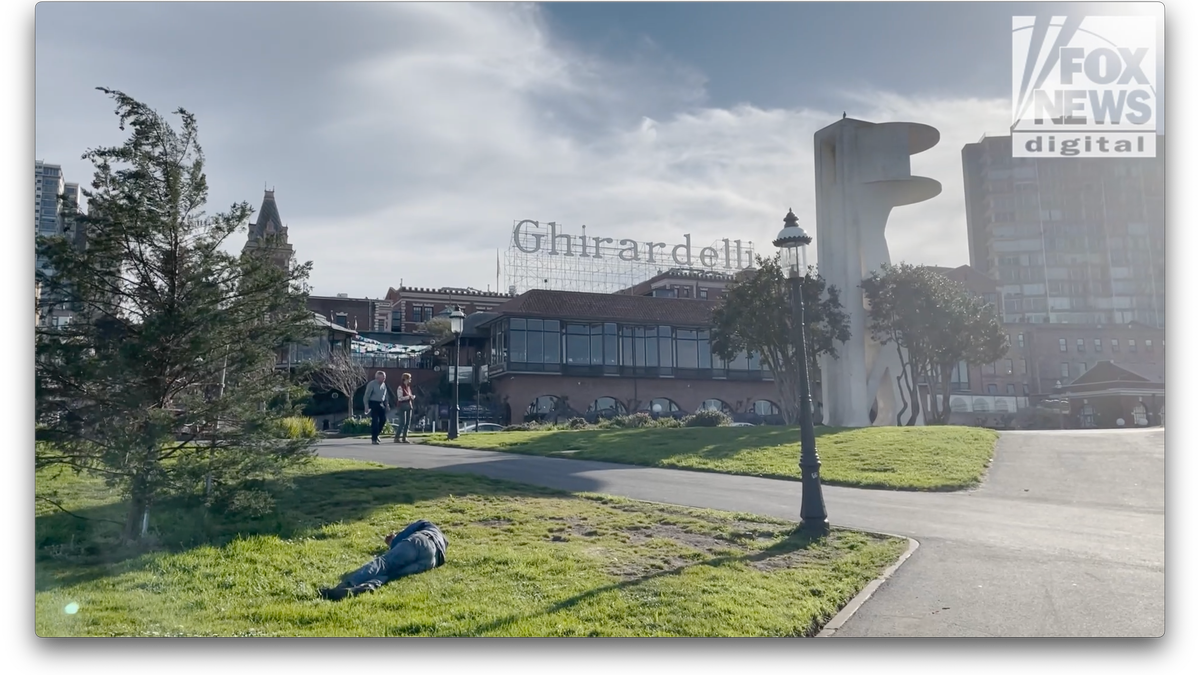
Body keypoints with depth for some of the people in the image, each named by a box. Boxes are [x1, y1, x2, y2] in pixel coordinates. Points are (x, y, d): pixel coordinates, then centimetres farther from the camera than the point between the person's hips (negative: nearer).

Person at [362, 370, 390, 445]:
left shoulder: (384, 385, 11)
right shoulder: (372, 384, -9)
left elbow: (385, 396, 19)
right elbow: (366, 395, -9)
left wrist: (386, 405, 15)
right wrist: (366, 405, -14)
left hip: (381, 404, 7)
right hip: (374, 404, -7)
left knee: (383, 419, 5)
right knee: (375, 421, -7)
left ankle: (376, 434, 26)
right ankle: (374, 439, -1)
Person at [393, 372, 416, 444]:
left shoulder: (408, 387, 14)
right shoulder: (400, 387, -10)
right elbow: (400, 398, -16)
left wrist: (412, 397, 3)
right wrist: (408, 397, -19)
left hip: (409, 406, 8)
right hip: (402, 406, -8)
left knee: (408, 423, 5)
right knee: (402, 422, -11)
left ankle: (404, 438, 10)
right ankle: (396, 438, -5)